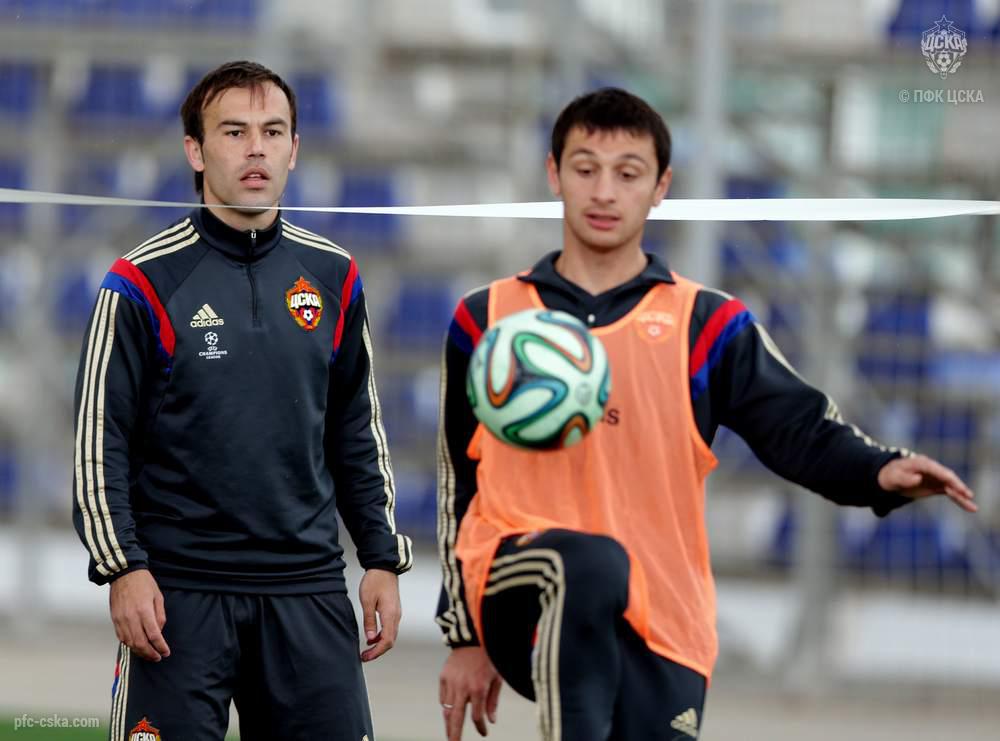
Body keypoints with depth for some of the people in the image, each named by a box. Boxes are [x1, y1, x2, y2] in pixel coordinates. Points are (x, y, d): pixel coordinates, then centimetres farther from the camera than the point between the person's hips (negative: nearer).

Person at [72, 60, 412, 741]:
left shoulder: (333, 277, 10)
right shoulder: (146, 280, -3)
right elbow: (100, 438, -4)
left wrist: (383, 558, 11)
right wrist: (123, 568, -11)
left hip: (308, 586, 4)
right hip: (180, 589, -3)